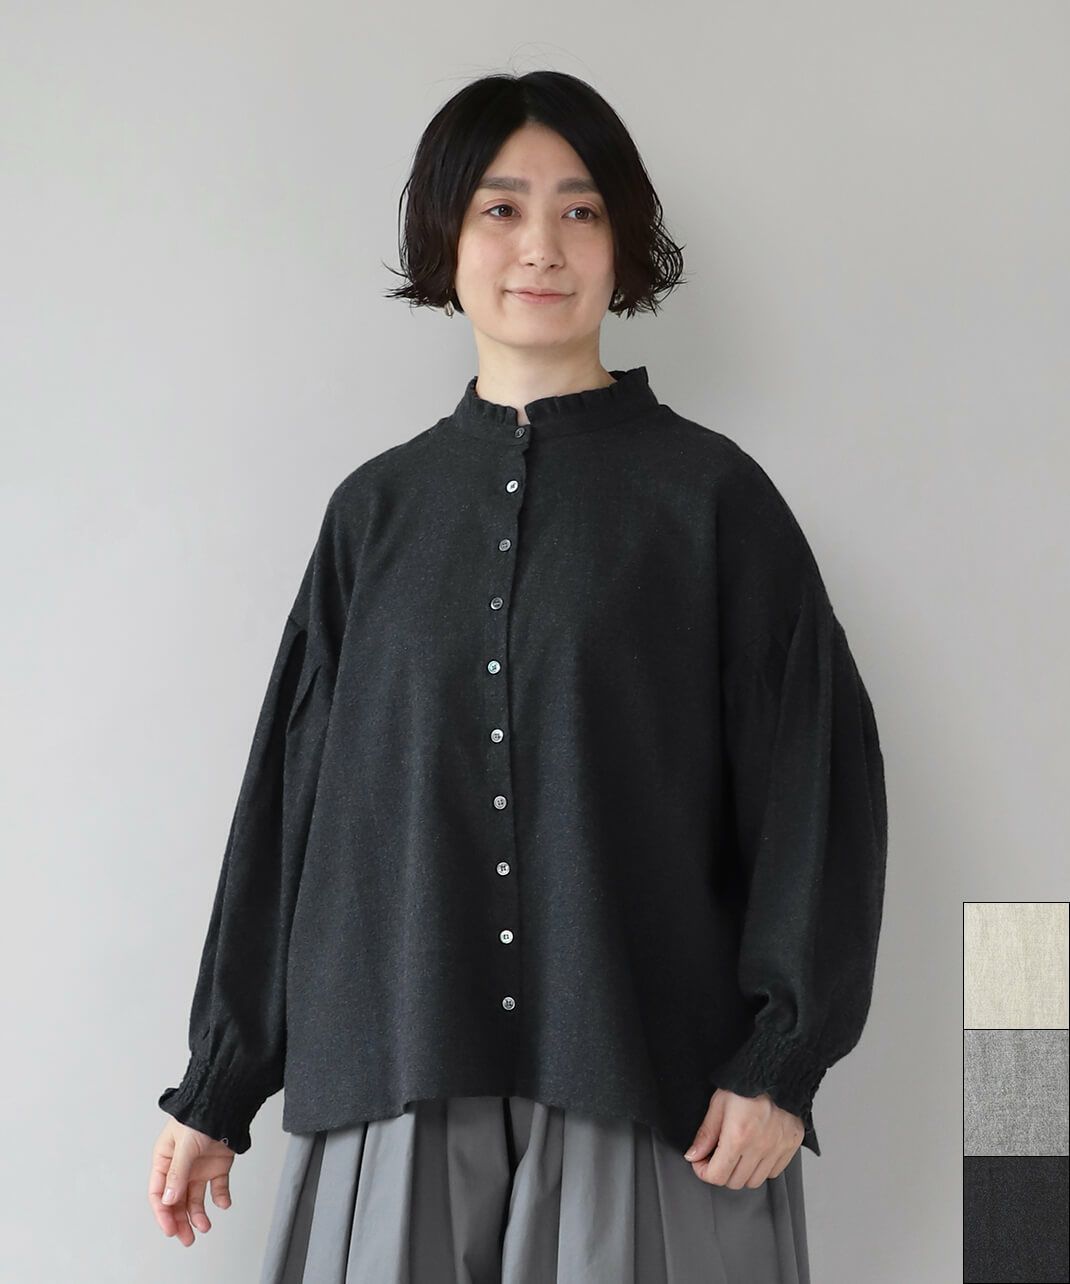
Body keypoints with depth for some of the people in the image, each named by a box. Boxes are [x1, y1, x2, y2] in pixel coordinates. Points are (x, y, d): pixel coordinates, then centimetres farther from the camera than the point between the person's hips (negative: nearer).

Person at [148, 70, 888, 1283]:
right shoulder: (378, 509, 9)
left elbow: (817, 775, -1)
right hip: (394, 1083, 2)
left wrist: (783, 1057, -8)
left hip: (647, 1084, -2)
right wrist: (216, 1086, 11)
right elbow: (291, 793, 10)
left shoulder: (710, 493, 1)